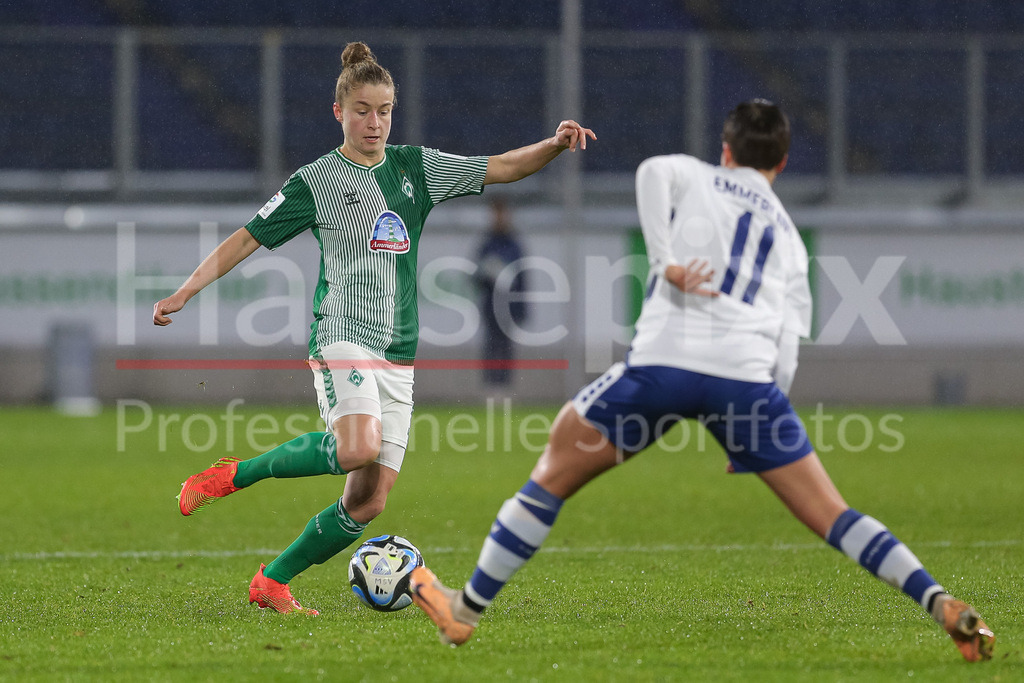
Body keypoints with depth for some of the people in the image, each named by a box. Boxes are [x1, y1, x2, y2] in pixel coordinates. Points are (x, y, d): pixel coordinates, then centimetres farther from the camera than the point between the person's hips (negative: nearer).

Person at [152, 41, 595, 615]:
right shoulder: (317, 180, 2)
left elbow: (502, 168, 13)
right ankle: (234, 476, -14)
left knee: (371, 499, -2)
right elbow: (247, 239, 4)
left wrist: (554, 145, -5)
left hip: (398, 353, 5)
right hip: (343, 336, -5)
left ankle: (273, 583, 11)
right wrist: (186, 292, -4)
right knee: (359, 448, -33)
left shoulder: (415, 168, 14)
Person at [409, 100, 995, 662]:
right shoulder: (789, 235, 27)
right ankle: (945, 607, -9)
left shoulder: (692, 175, 21)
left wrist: (665, 262, -12)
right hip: (748, 376, 2)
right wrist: (758, 422, 22)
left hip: (664, 361, -2)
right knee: (830, 515, 6)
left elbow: (653, 172, -5)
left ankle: (465, 613, 17)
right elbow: (789, 346, 17)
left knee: (553, 477, 14)